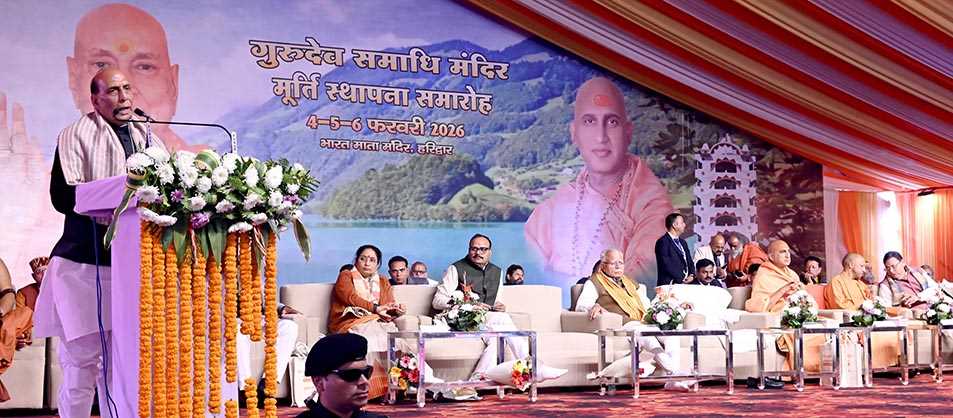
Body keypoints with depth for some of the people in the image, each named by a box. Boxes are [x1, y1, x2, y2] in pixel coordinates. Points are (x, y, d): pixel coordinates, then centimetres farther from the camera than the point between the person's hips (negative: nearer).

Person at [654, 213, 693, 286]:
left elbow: (689, 262, 20)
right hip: (670, 284, -7)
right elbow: (666, 264, -14)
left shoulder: (682, 242, 20)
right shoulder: (662, 242, -6)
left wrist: (691, 275, 0)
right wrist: (682, 278, -13)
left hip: (685, 283, 7)